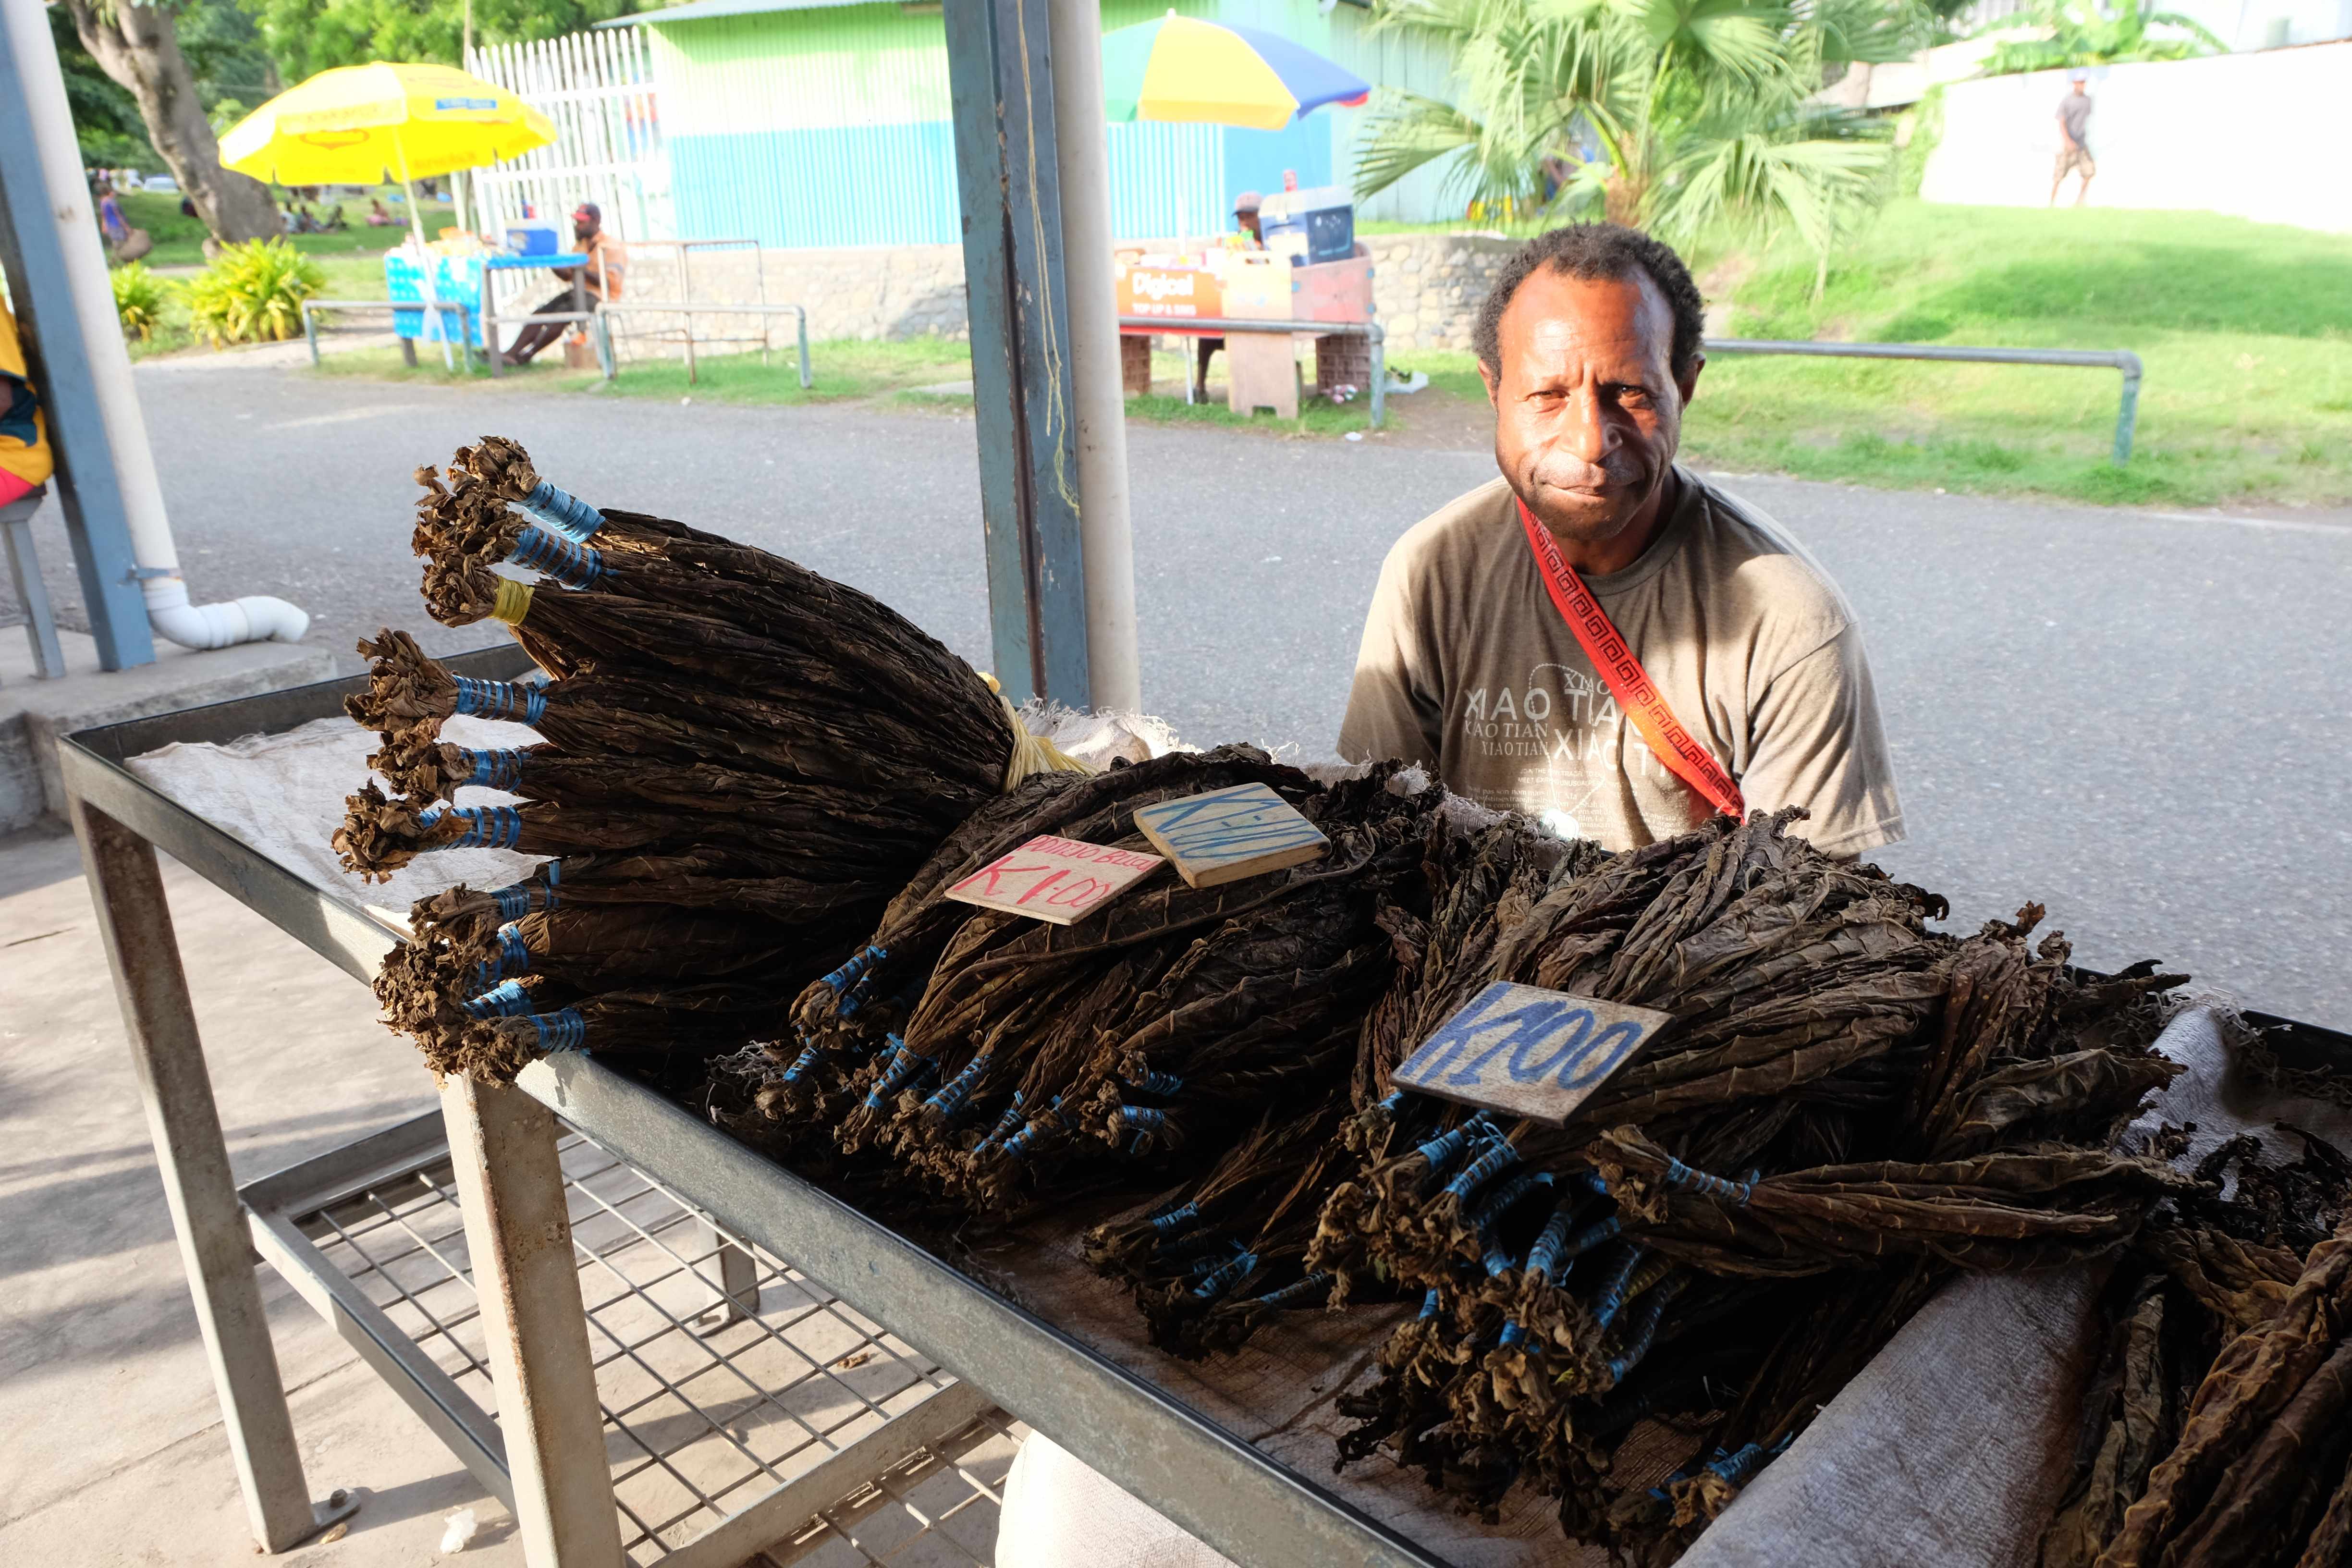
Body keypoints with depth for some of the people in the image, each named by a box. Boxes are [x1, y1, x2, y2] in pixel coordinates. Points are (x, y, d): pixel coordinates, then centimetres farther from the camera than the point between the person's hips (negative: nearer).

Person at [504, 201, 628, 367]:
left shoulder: (611, 246, -6)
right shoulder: (581, 244, 19)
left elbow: (610, 282, -18)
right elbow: (568, 276, 19)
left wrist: (582, 270, -25)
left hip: (598, 297, -8)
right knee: (540, 313, -12)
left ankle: (525, 356, -24)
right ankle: (512, 353, -23)